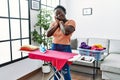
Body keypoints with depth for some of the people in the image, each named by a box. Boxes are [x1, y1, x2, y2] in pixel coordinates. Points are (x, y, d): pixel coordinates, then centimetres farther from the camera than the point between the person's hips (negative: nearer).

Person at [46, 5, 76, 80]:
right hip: (54, 47, 5)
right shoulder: (54, 23, 8)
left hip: (65, 48, -5)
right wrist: (57, 24, -7)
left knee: (65, 72, 1)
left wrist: (61, 22, -9)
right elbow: (48, 34, -5)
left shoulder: (71, 22, -6)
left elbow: (66, 32, -25)